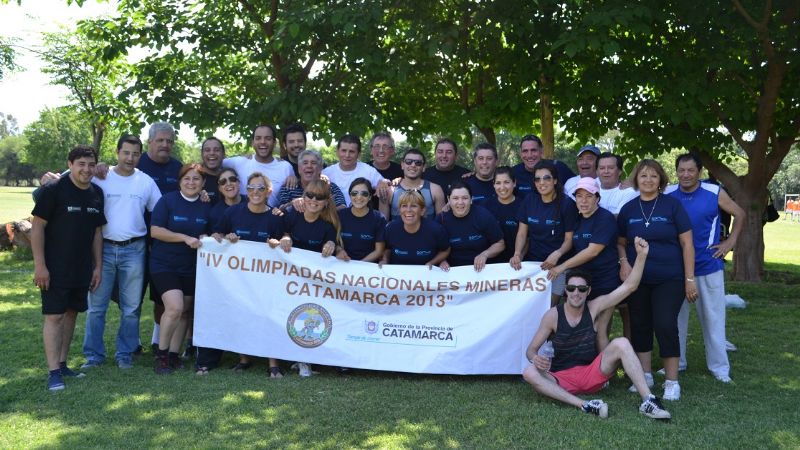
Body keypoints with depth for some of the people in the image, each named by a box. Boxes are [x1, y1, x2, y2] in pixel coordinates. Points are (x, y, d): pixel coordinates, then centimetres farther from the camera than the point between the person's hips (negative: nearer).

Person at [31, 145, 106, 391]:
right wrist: (40, 265, -15)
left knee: (71, 314, 12)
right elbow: (37, 227, -11)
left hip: (82, 269, 6)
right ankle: (53, 372, -2)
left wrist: (98, 266, 9)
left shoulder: (97, 193, 6)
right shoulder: (53, 190, -11)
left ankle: (62, 364, 22)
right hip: (55, 269, -6)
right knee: (54, 316, -5)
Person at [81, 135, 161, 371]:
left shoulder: (146, 182, 5)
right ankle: (94, 354, 15)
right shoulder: (100, 178, 1)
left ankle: (125, 355, 18)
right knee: (96, 305, 3)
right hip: (104, 248, -1)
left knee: (131, 308, 6)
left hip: (134, 250, 1)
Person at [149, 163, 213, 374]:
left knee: (185, 312, 8)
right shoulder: (168, 200, -6)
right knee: (174, 308, -18)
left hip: (191, 267, 5)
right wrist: (185, 238, -19)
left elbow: (210, 233, 17)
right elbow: (155, 230, -12)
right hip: (164, 264, -5)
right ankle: (161, 354, 0)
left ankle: (174, 354, 21)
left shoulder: (206, 206, 6)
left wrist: (206, 237, -7)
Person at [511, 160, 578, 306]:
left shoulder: (566, 204, -8)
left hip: (557, 264, -3)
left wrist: (557, 254, -25)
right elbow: (522, 233, 4)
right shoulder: (529, 200, 3)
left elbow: (569, 239, -7)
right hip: (532, 261, 3)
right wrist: (517, 254, -13)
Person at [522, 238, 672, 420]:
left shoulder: (594, 308, -2)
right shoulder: (553, 315, -6)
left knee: (621, 343, -22)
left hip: (592, 375, 1)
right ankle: (583, 405, -40)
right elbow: (531, 349, -2)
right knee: (529, 373, -32)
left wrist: (641, 255, -22)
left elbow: (629, 286, -10)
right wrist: (535, 358, -27)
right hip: (561, 380, -1)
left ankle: (647, 400, -28)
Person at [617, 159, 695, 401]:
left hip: (669, 279, -3)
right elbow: (620, 242, 14)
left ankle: (672, 381, 2)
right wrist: (624, 262, -6)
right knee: (640, 325, 8)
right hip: (638, 279, 3)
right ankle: (646, 375, 22)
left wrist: (690, 278, -6)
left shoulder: (672, 205, -3)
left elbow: (687, 243, -3)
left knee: (665, 325, -11)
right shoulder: (628, 209, 5)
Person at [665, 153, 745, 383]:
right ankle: (675, 363, 22)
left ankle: (719, 366, 16)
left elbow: (739, 214, 7)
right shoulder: (667, 195, -2)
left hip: (708, 266, -1)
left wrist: (730, 241, 0)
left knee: (712, 317, 5)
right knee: (675, 316, 9)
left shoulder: (714, 193, -5)